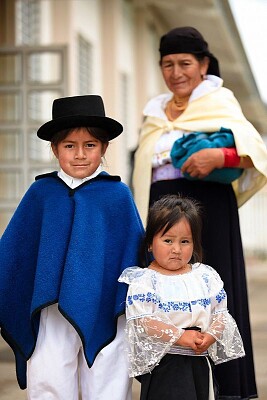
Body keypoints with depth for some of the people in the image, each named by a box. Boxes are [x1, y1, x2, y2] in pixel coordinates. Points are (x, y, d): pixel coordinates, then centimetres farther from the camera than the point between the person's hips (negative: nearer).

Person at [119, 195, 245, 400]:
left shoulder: (206, 276, 8)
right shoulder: (143, 281, -7)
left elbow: (221, 312, 8)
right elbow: (143, 321, -15)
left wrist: (211, 335, -12)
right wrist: (181, 336, -21)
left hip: (201, 361, 5)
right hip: (164, 364, -5)